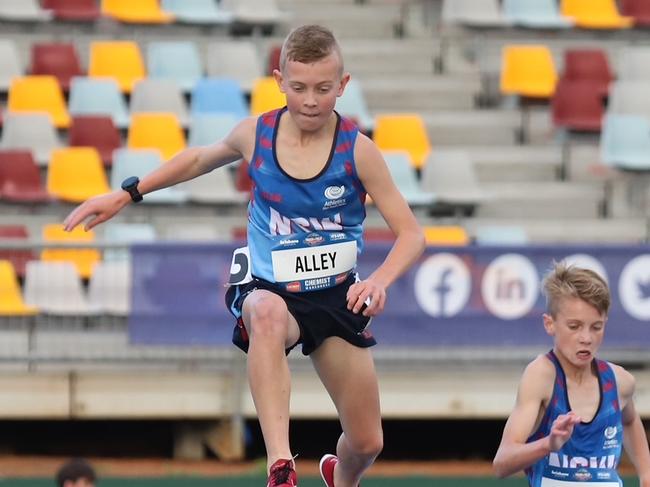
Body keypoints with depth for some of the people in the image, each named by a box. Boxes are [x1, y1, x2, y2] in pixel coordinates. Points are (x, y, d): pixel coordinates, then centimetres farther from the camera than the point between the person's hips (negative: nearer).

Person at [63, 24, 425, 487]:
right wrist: (126, 194, 12)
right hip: (271, 291, -1)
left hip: (337, 295, 1)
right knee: (267, 315, -42)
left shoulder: (357, 149, -13)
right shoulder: (255, 135, -8)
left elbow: (411, 234, -12)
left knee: (366, 443, 5)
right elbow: (200, 158, 15)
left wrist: (380, 280, -32)